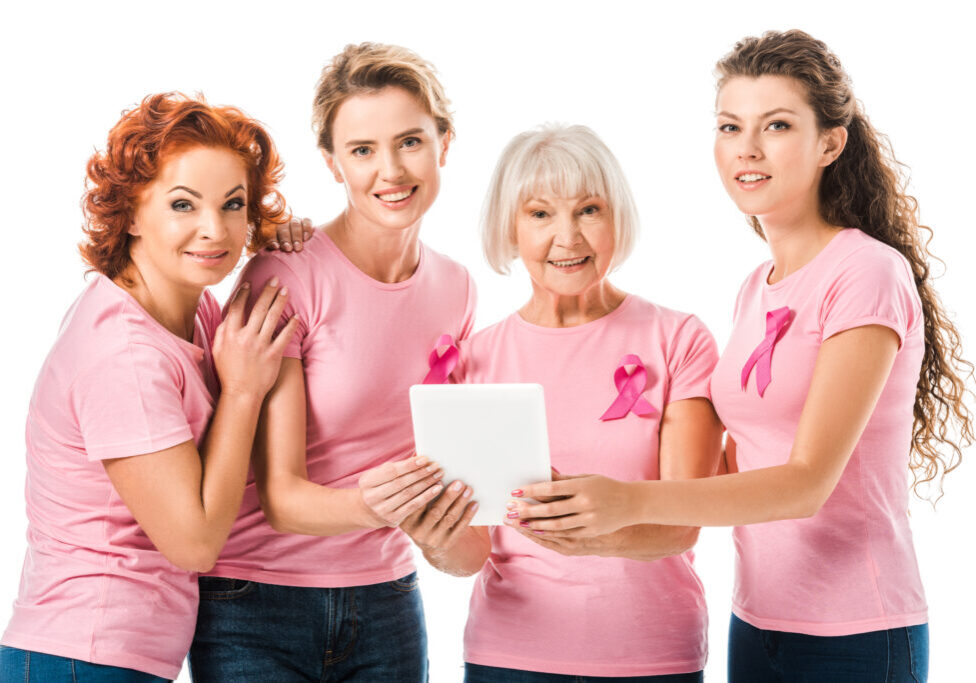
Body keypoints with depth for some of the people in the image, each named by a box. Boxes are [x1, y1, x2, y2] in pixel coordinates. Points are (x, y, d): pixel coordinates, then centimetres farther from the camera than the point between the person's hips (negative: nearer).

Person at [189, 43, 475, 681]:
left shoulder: (456, 289, 3)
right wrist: (367, 506, -35)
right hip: (256, 605, -4)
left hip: (387, 601, 5)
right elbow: (279, 495, -17)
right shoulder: (283, 277, -14)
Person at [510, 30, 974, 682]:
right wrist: (593, 501, -1)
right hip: (756, 623, 7)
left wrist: (633, 501, -33)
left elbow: (809, 481, -22)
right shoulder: (757, 289, 10)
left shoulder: (868, 274, -14)